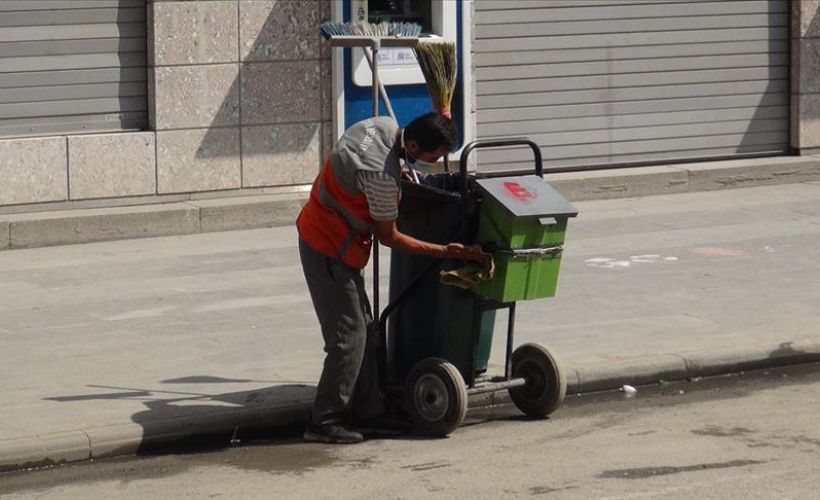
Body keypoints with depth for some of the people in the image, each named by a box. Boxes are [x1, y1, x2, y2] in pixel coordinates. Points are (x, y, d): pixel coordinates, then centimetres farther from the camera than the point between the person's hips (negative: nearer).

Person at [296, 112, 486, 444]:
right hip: (328, 248, -10)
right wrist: (445, 252, -14)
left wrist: (401, 178, 8)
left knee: (363, 328, 14)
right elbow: (389, 237, -18)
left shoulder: (384, 125, -5)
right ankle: (325, 422, -2)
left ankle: (367, 410, 21)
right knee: (348, 335, -7)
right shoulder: (382, 175, -30)